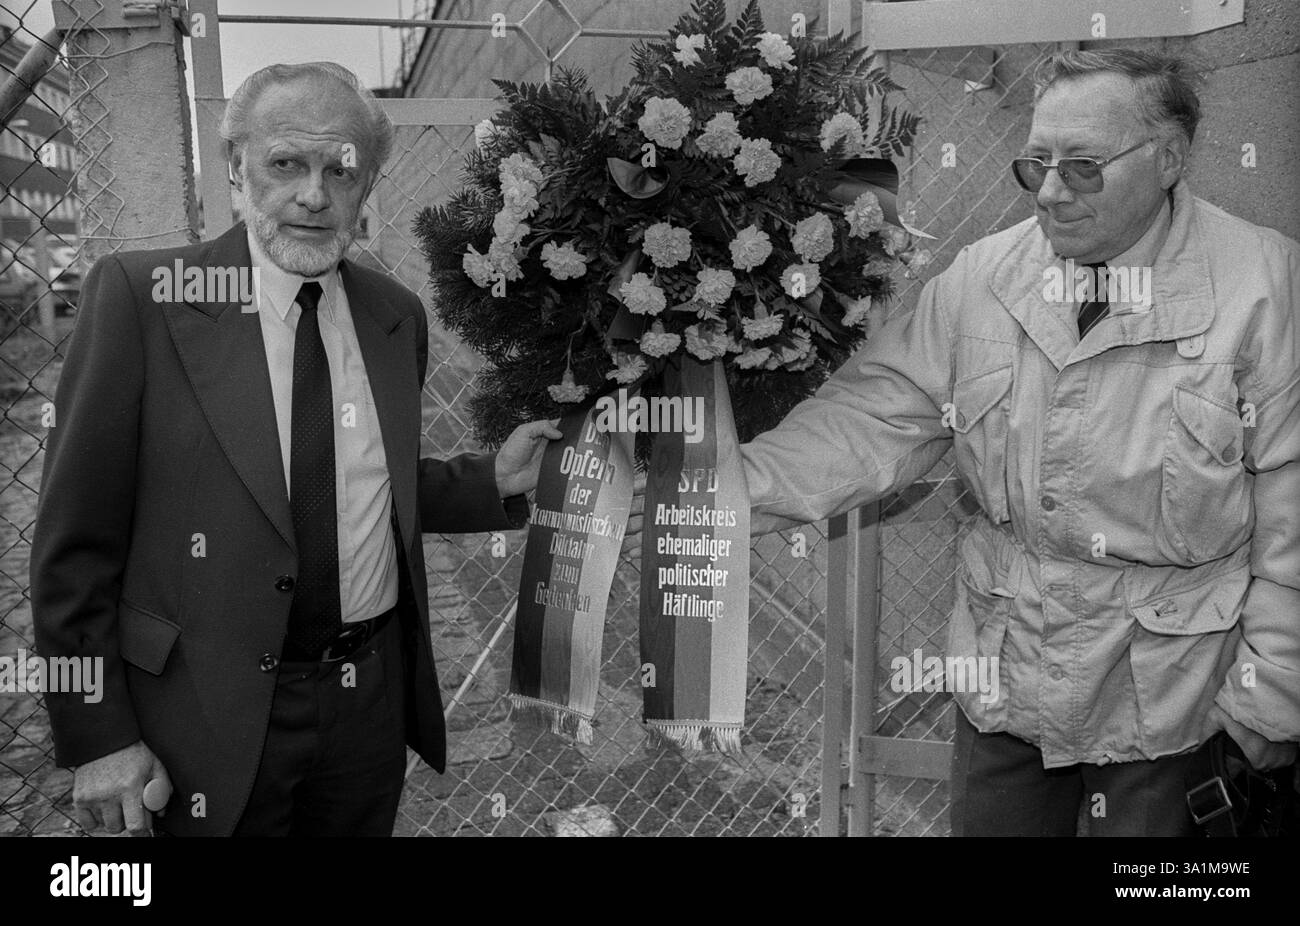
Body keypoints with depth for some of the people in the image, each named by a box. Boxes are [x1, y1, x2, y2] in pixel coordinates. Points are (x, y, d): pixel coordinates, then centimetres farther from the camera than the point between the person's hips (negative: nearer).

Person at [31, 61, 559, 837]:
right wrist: (97, 737, -10)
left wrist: (495, 481, -1)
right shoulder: (141, 295, -11)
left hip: (372, 703, 4)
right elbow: (77, 536, -10)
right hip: (211, 717, -4)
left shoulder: (398, 314, 2)